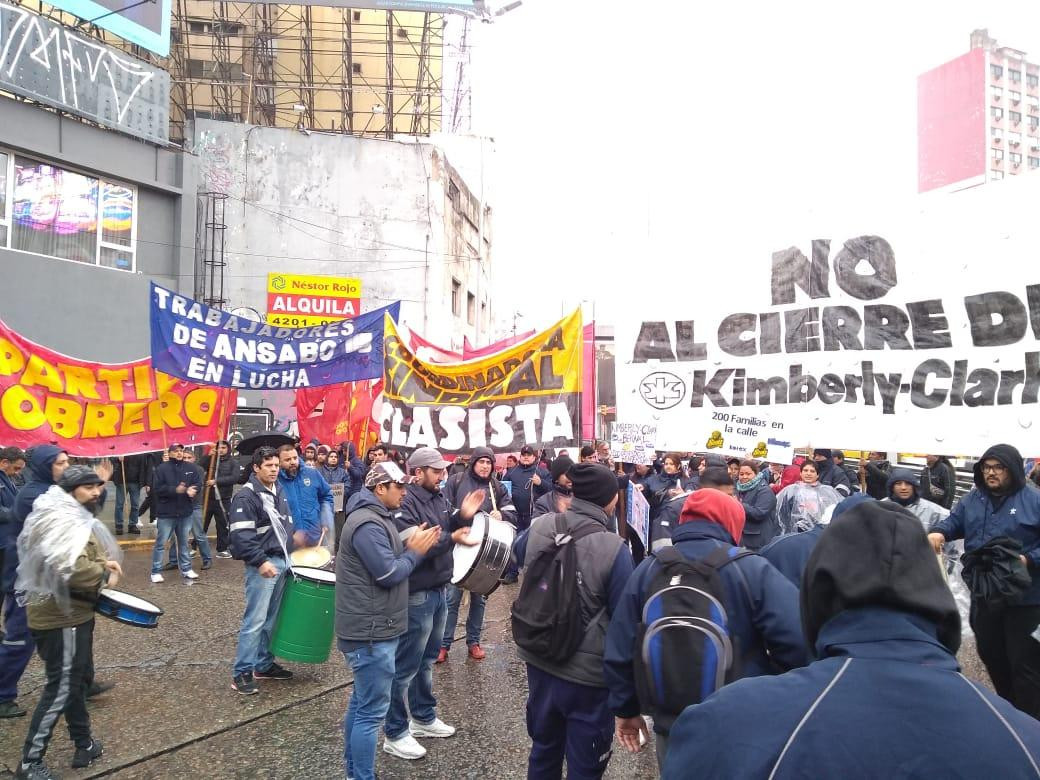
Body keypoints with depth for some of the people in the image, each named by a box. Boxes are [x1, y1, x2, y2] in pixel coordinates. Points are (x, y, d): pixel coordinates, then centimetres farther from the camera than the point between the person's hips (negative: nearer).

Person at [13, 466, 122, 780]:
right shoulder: (61, 521, -23)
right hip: (62, 618, -11)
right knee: (61, 689, 0)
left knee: (78, 680, 20)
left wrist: (103, 563, 1)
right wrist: (105, 574, -17)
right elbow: (72, 569, -34)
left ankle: (84, 746, 34)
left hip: (72, 614, 11)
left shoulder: (72, 516, 12)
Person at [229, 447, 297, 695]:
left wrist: (289, 554, 17)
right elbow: (241, 536, -20)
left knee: (271, 619, 13)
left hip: (282, 562, 8)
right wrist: (261, 562, -25)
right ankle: (241, 673, 5)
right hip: (262, 565, -8)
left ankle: (264, 665, 24)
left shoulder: (279, 491, 13)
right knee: (255, 621, -5)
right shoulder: (245, 497, -13)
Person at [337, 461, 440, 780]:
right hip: (371, 631, -11)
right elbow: (390, 574, -24)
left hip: (371, 627, 11)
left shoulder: (377, 518, 12)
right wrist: (416, 550, -11)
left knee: (361, 702, 21)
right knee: (372, 711, -1)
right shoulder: (368, 524, -23)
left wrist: (411, 546, 1)